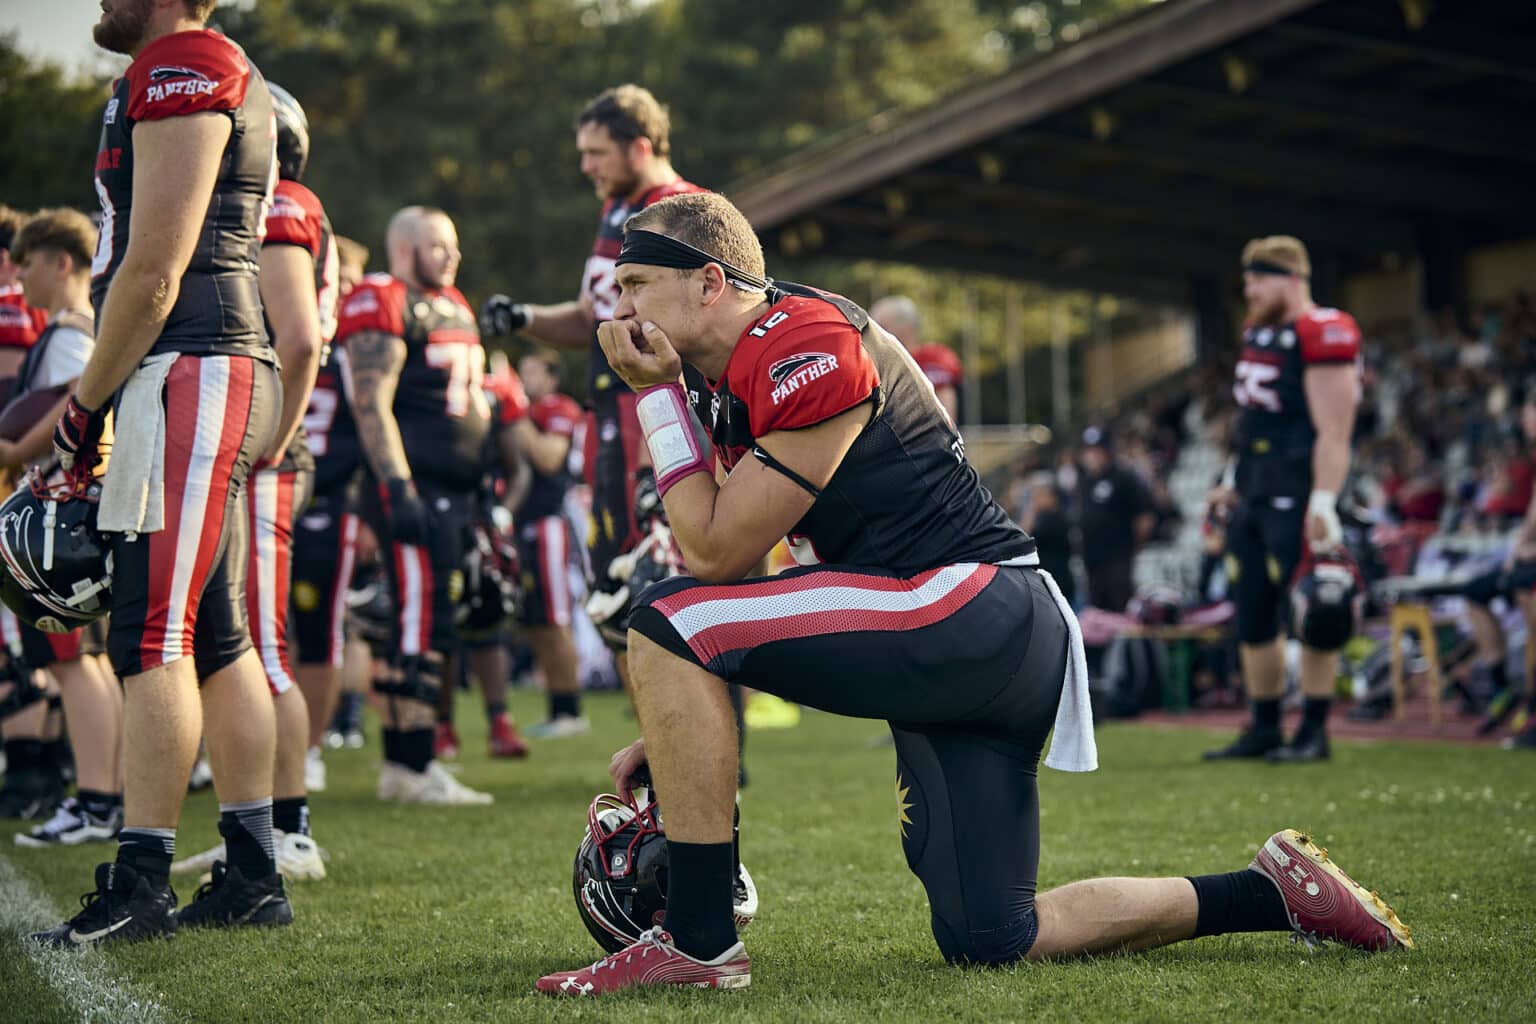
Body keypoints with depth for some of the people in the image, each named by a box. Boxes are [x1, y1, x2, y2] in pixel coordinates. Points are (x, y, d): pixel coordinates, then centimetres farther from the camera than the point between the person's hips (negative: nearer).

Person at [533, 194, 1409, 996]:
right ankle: (1276, 895, 21)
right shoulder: (732, 377, 16)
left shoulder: (810, 352, -14)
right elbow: (731, 573, 19)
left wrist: (656, 394, -8)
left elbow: (720, 554, -14)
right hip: (981, 657, 10)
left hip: (970, 609, -10)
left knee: (670, 623, -16)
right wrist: (677, 734, 12)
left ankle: (700, 943, -13)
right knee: (991, 942, 10)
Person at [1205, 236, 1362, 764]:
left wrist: (1324, 503, -23)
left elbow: (1333, 433, -18)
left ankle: (1314, 731, 3)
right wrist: (1233, 482, 23)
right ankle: (1264, 729, 21)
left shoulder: (1320, 336, -13)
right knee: (1252, 617, 12)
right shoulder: (1258, 334, 15)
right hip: (1252, 497, 10)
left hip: (1295, 496, -9)